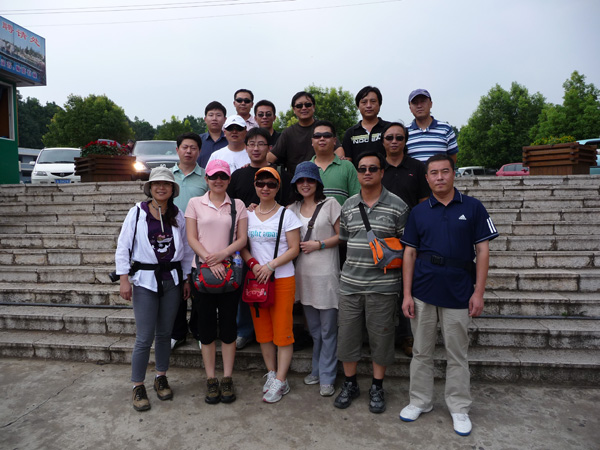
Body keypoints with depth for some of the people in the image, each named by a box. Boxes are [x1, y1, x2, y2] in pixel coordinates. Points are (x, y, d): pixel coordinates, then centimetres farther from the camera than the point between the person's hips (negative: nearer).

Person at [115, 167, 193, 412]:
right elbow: (123, 246, -3)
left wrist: (186, 278, 10)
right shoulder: (137, 212, -5)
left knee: (164, 333, 13)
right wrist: (124, 279, -9)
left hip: (172, 279, 3)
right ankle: (138, 386, 16)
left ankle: (161, 377, 31)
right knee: (145, 337, -2)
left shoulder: (178, 215, 4)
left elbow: (186, 248, 10)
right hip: (145, 280, -3)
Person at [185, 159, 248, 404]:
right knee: (206, 327, 6)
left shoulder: (238, 205, 7)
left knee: (228, 325, 6)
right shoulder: (195, 203, 6)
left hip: (230, 271, 0)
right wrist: (210, 261, -14)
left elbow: (242, 239, 1)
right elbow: (192, 238, -1)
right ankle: (211, 379, 19)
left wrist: (223, 254, -16)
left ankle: (227, 378, 19)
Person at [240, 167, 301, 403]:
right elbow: (242, 246, 9)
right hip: (255, 278, 4)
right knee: (262, 329, 10)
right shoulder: (248, 214, 9)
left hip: (282, 279, -3)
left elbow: (294, 249, -5)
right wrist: (253, 264, -9)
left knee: (282, 330, -2)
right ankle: (271, 373, 24)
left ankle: (281, 381, 9)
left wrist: (270, 265, -16)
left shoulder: (286, 215, -1)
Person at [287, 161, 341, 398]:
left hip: (326, 272, -5)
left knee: (328, 329, 2)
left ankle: (327, 377, 15)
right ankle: (317, 370, 31)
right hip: (303, 272, 5)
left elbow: (341, 235, -3)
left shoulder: (330, 204, -3)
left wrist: (319, 244, -13)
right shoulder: (293, 209, 11)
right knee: (313, 327, 17)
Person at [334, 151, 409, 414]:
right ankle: (350, 384, 30)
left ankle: (377, 388, 27)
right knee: (347, 333, 10)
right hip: (350, 282, 4)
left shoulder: (397, 206, -2)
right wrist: (353, 263, 10)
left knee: (380, 336, 8)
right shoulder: (348, 206, 9)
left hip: (383, 284, -3)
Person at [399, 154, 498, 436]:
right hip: (423, 293, 2)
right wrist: (407, 294, -2)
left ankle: (459, 408, 27)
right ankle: (420, 401, 29)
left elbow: (482, 250, 0)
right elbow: (409, 253, 4)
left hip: (458, 294, -1)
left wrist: (478, 292, -7)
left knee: (457, 354, 11)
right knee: (421, 352, 12)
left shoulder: (472, 207, 0)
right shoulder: (418, 212, 5)